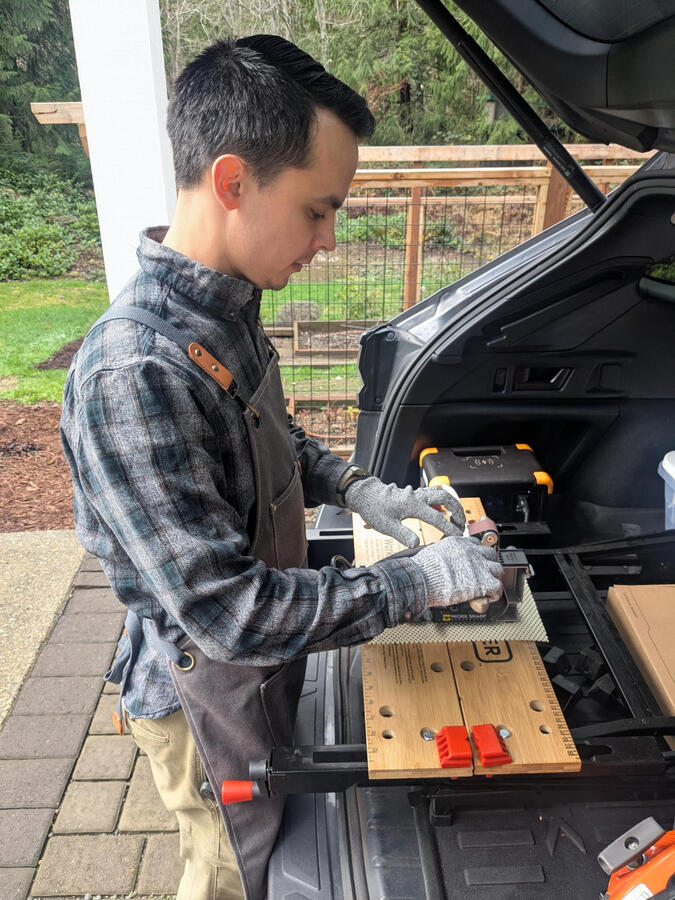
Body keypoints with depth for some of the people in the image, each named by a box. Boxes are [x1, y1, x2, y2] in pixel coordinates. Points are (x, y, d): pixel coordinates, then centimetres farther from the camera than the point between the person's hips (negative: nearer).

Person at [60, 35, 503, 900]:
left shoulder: (226, 308, -6)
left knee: (272, 830, 32)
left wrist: (359, 490, -4)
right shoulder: (131, 374, -36)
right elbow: (229, 612, -33)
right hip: (206, 690, -7)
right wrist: (423, 579, -26)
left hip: (265, 660, 8)